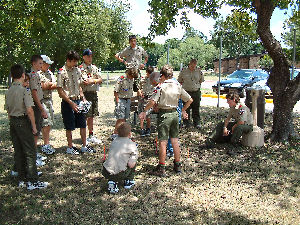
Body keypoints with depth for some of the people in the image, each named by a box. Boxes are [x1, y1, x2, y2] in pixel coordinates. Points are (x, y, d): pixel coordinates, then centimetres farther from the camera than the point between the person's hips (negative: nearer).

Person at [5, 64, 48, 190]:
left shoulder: (8, 91, 7)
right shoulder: (25, 90, -14)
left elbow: (8, 110, 12)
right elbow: (29, 110, -18)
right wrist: (34, 126, -11)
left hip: (13, 122, 7)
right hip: (23, 121, -7)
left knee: (18, 151, 13)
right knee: (30, 152, -2)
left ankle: (22, 179, 21)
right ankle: (32, 181, -1)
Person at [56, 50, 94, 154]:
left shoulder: (77, 70, 8)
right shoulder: (62, 72, -12)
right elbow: (60, 90, -14)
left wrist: (83, 97, 6)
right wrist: (71, 103, -17)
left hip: (78, 100, 6)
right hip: (68, 102, -6)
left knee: (83, 124, 9)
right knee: (69, 126, 4)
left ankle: (84, 146, 21)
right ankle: (70, 147, 18)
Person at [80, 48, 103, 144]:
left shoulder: (94, 68, 14)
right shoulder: (81, 68, -7)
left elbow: (100, 80, 8)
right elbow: (84, 82, -16)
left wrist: (93, 80, -8)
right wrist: (95, 80, -10)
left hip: (94, 93, 7)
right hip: (85, 93, -6)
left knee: (91, 116, 14)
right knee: (84, 116, -3)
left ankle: (91, 135, 23)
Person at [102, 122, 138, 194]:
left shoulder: (114, 141, 13)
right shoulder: (132, 145, -2)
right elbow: (131, 165, -8)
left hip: (106, 173, 4)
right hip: (119, 174, -4)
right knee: (134, 163, 19)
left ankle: (112, 182, 14)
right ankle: (128, 182, 27)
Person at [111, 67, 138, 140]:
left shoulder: (131, 80, 8)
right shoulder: (121, 79, -15)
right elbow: (115, 92, -14)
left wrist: (129, 100, 14)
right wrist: (118, 102, -16)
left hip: (128, 100, 7)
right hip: (121, 100, -7)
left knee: (124, 118, 10)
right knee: (120, 118, -8)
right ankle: (114, 134, -1)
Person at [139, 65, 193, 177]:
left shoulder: (161, 86, -12)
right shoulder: (178, 86, 5)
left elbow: (152, 101, -24)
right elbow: (190, 100, 10)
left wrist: (144, 111, -12)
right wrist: (183, 110, 22)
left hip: (164, 114, -6)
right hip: (175, 114, 6)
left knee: (163, 142, -1)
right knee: (175, 140, 15)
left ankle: (161, 168, 5)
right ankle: (177, 165, 24)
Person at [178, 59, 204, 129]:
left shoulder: (199, 71, 4)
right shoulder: (183, 71, -1)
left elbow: (201, 80, 18)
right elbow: (180, 81, 10)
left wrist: (197, 85, 10)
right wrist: (185, 85, 4)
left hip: (196, 92, 1)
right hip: (186, 92, -1)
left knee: (196, 109, 6)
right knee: (186, 108, 3)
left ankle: (197, 123, 14)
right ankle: (187, 123, 14)